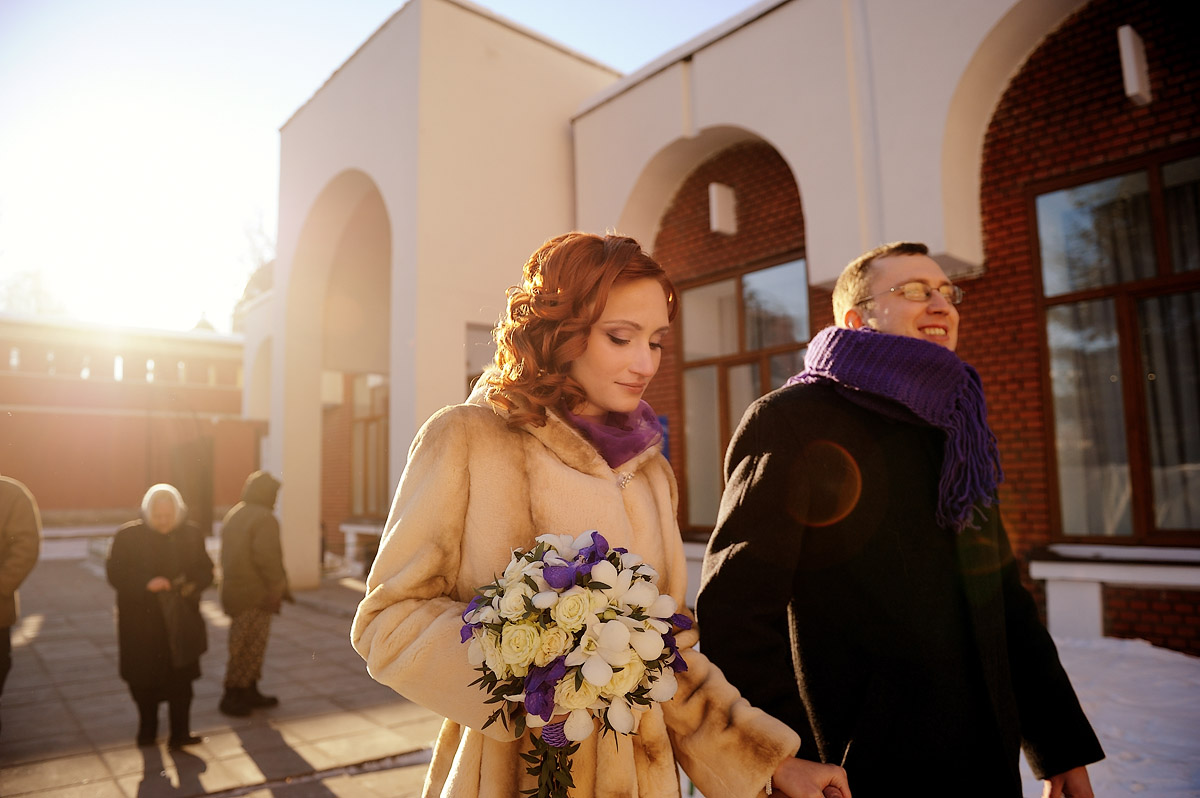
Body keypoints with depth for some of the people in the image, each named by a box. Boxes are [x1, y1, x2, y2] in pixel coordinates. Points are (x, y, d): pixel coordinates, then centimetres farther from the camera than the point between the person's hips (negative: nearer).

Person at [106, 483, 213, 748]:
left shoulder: (192, 534, 0)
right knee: (143, 679, 11)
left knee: (181, 681, 4)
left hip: (182, 624, 1)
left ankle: (180, 733, 16)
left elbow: (205, 570, 6)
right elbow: (115, 574, -9)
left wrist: (193, 585, -15)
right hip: (141, 624, -1)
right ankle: (147, 728, 33)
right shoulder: (127, 536, -6)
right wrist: (146, 583, -24)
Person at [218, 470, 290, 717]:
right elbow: (267, 558, -24)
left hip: (233, 591, 9)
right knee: (247, 648, 1)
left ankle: (250, 693, 26)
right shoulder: (264, 518, -15)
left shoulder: (233, 514, 14)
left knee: (251, 647, 18)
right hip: (255, 595, -9)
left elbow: (227, 555, 16)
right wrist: (278, 588, -12)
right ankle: (232, 697, 10)